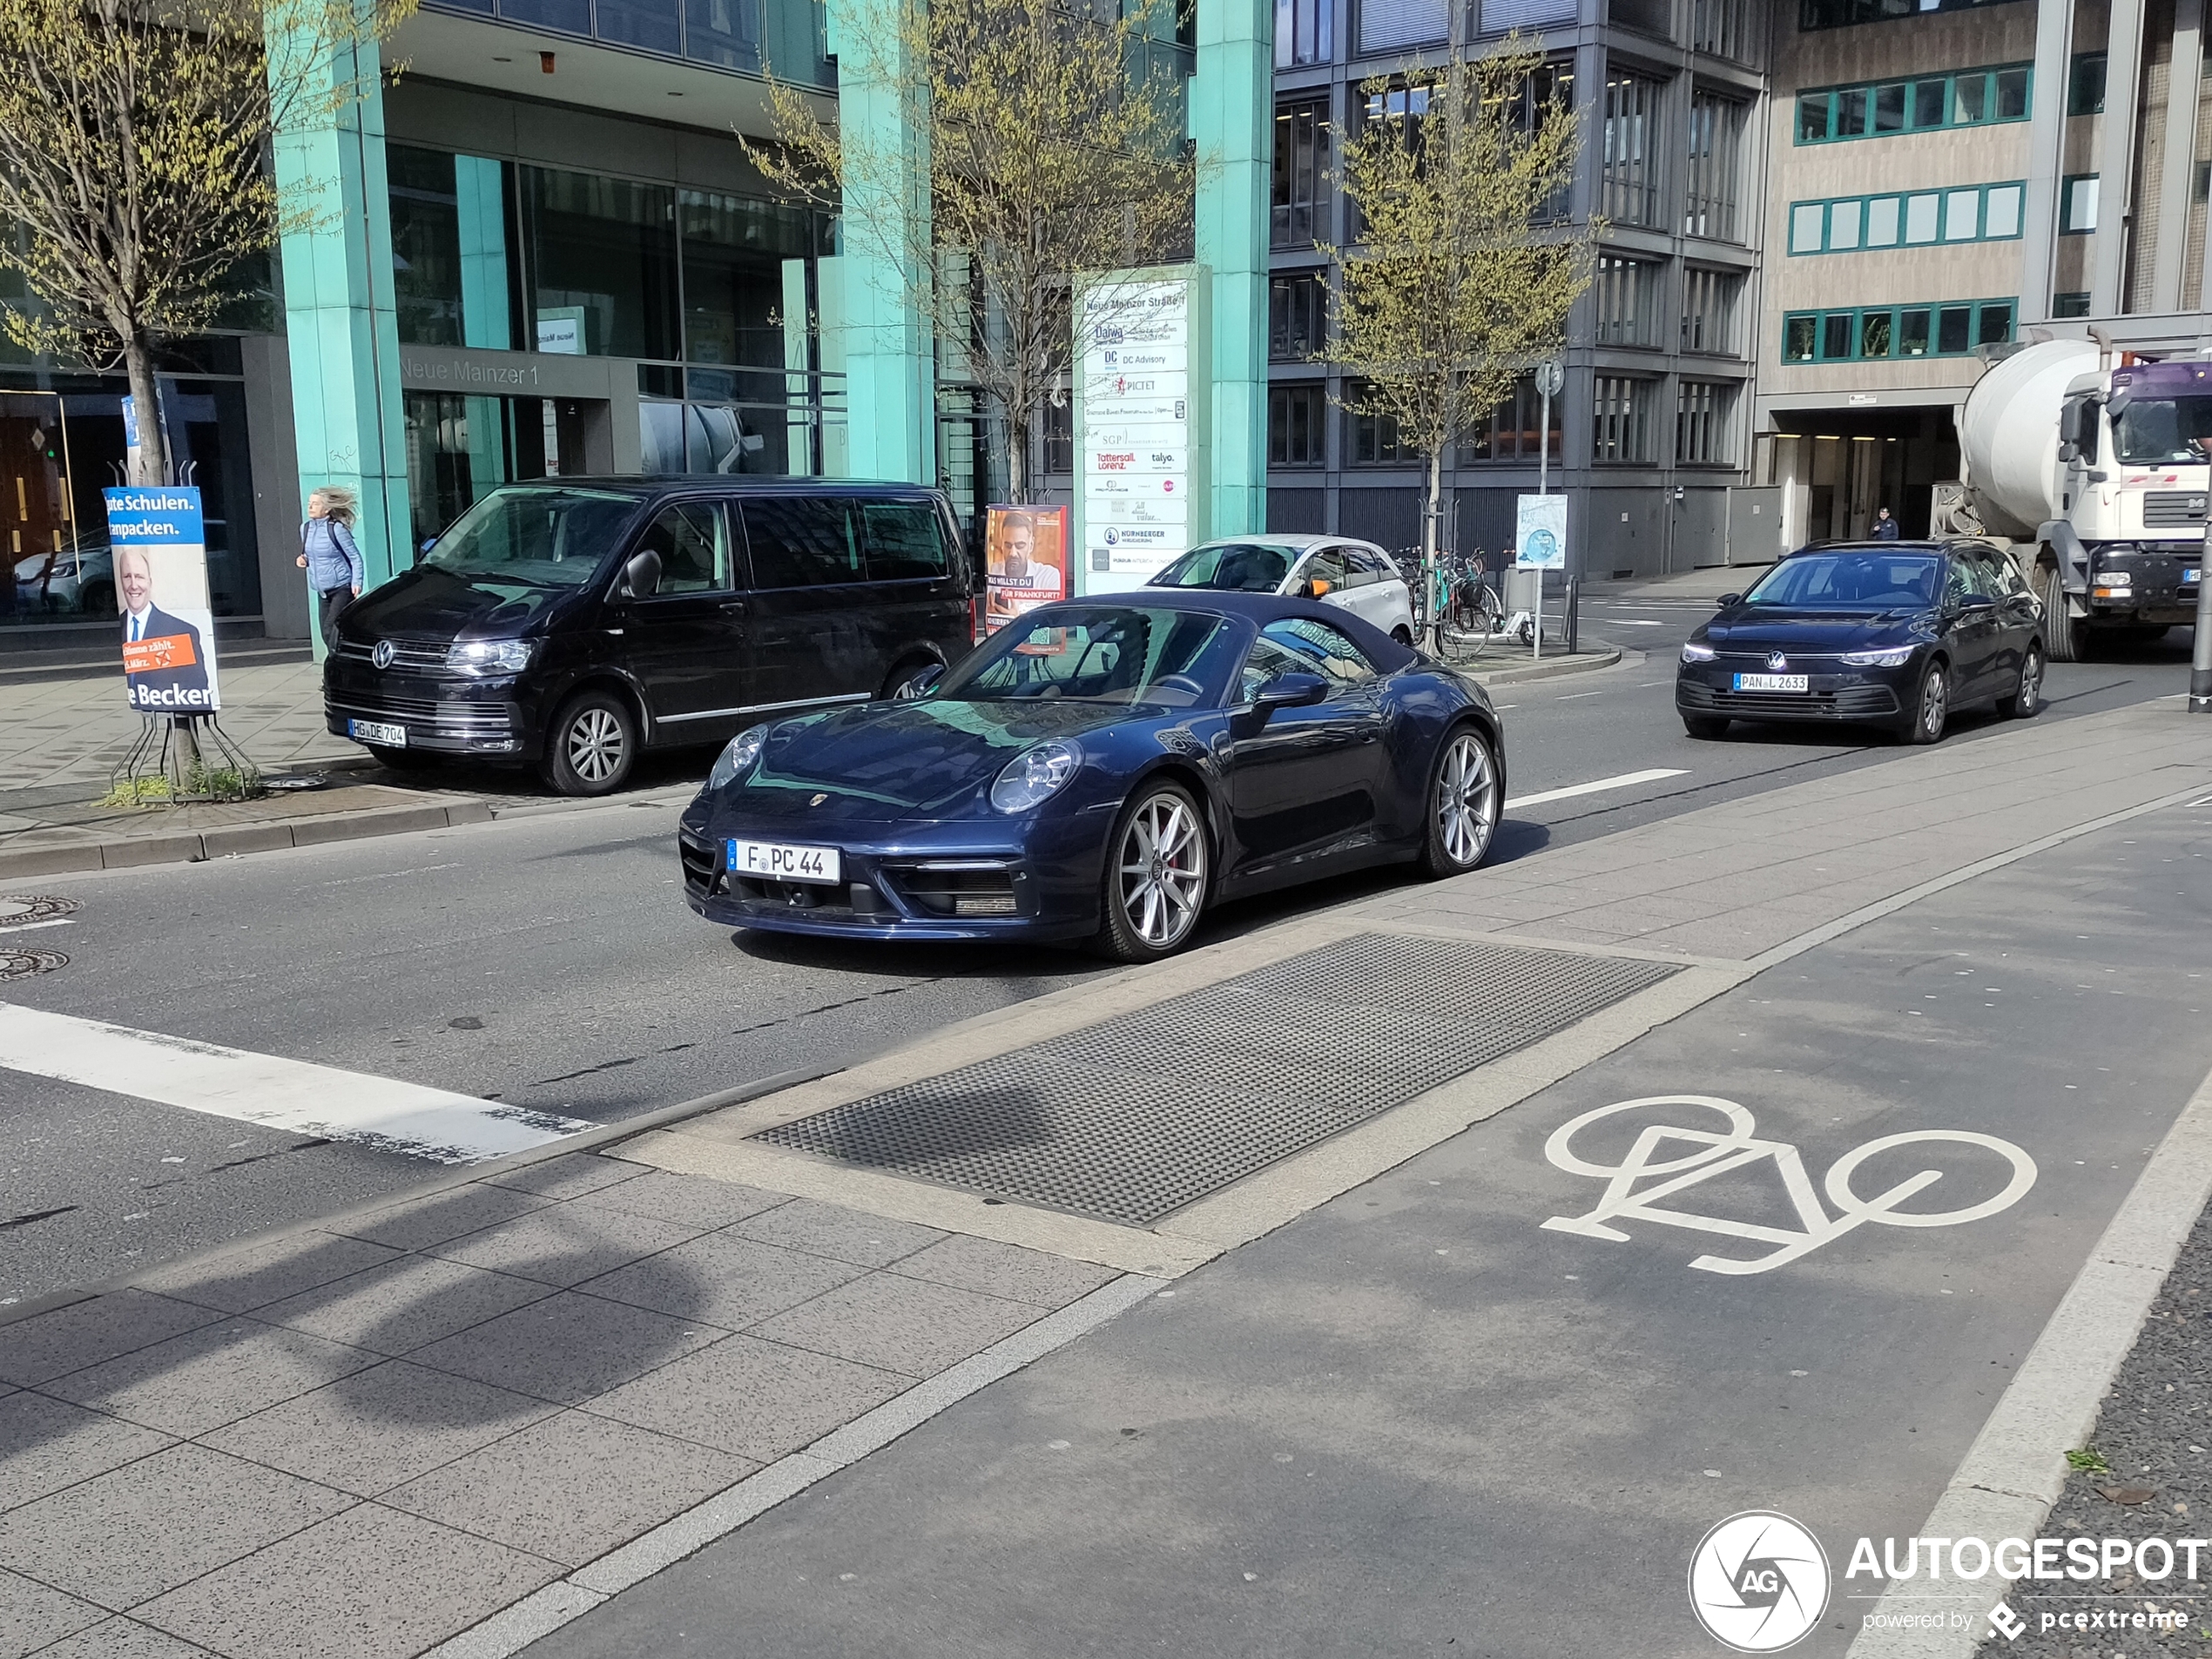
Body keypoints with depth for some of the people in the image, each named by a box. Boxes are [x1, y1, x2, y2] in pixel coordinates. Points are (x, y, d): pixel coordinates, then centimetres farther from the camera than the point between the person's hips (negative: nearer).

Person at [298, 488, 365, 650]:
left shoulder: (336, 529, -12)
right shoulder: (305, 528, 7)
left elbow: (355, 558, -8)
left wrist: (356, 582, -18)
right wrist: (304, 560, -1)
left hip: (342, 589, -7)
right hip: (322, 592, 7)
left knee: (332, 632, -15)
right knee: (327, 636, 6)